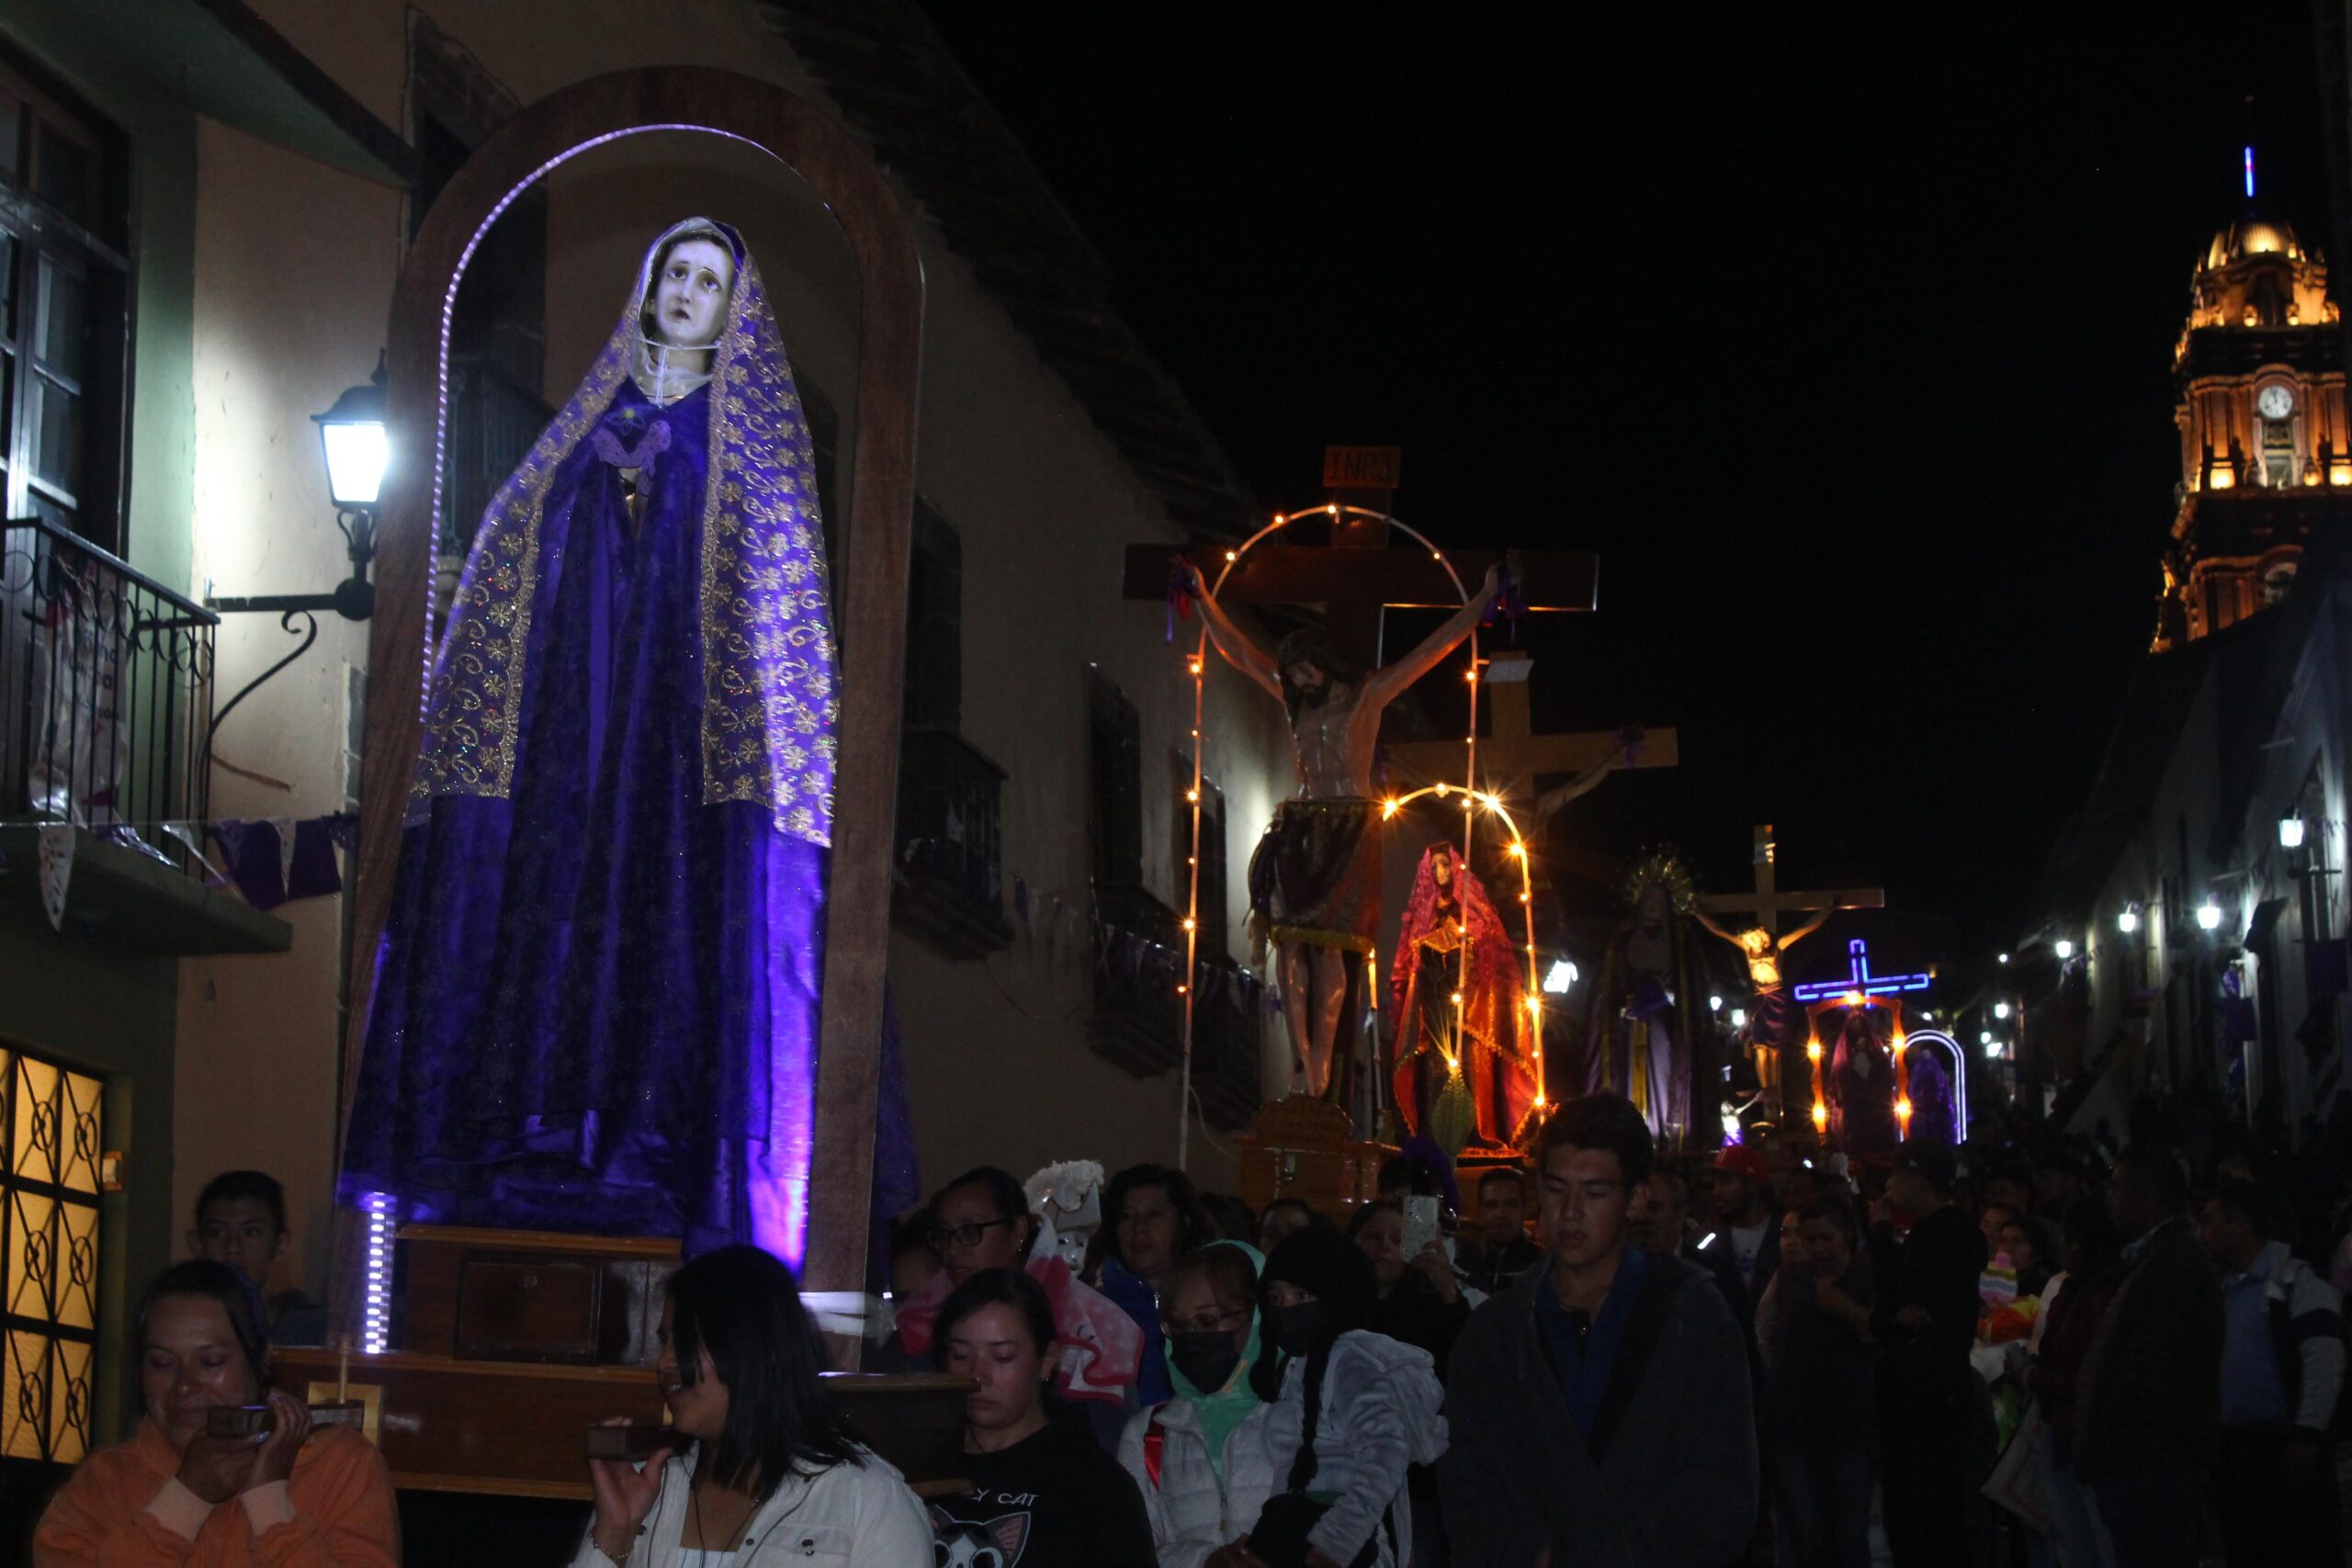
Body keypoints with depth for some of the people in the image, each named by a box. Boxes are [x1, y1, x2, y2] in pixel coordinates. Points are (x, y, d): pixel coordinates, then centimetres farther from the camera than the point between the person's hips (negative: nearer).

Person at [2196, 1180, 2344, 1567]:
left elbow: (2324, 1361, -15)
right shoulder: (2224, 1290, 18)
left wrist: (2307, 1437, -21)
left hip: (2285, 1446, -8)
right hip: (2235, 1449, 8)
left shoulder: (2295, 1281, -8)